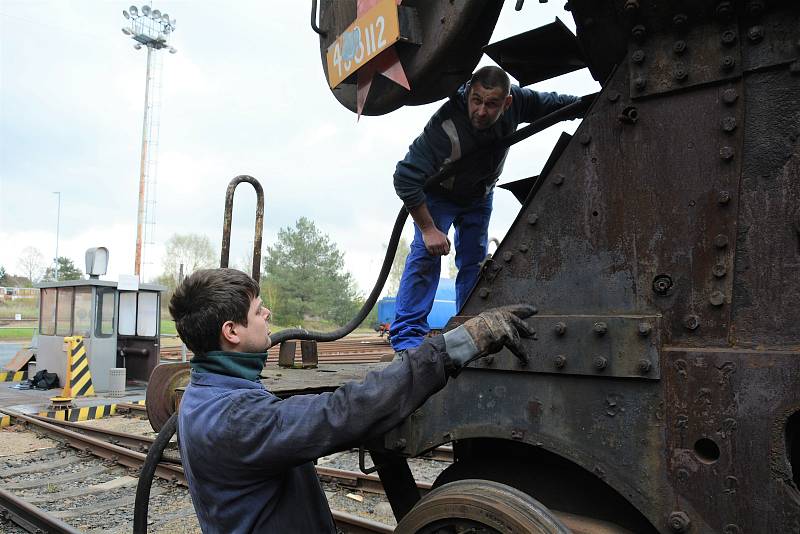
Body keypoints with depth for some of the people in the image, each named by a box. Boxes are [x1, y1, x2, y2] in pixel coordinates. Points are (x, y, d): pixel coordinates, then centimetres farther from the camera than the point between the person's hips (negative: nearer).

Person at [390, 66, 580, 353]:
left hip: (480, 196, 5)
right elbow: (405, 178, -38)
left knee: (475, 259, 4)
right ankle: (407, 335, -16)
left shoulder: (515, 101, -25)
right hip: (438, 194, -5)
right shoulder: (445, 127, -42)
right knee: (426, 253, -19)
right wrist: (428, 229, -34)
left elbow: (552, 103, -3)